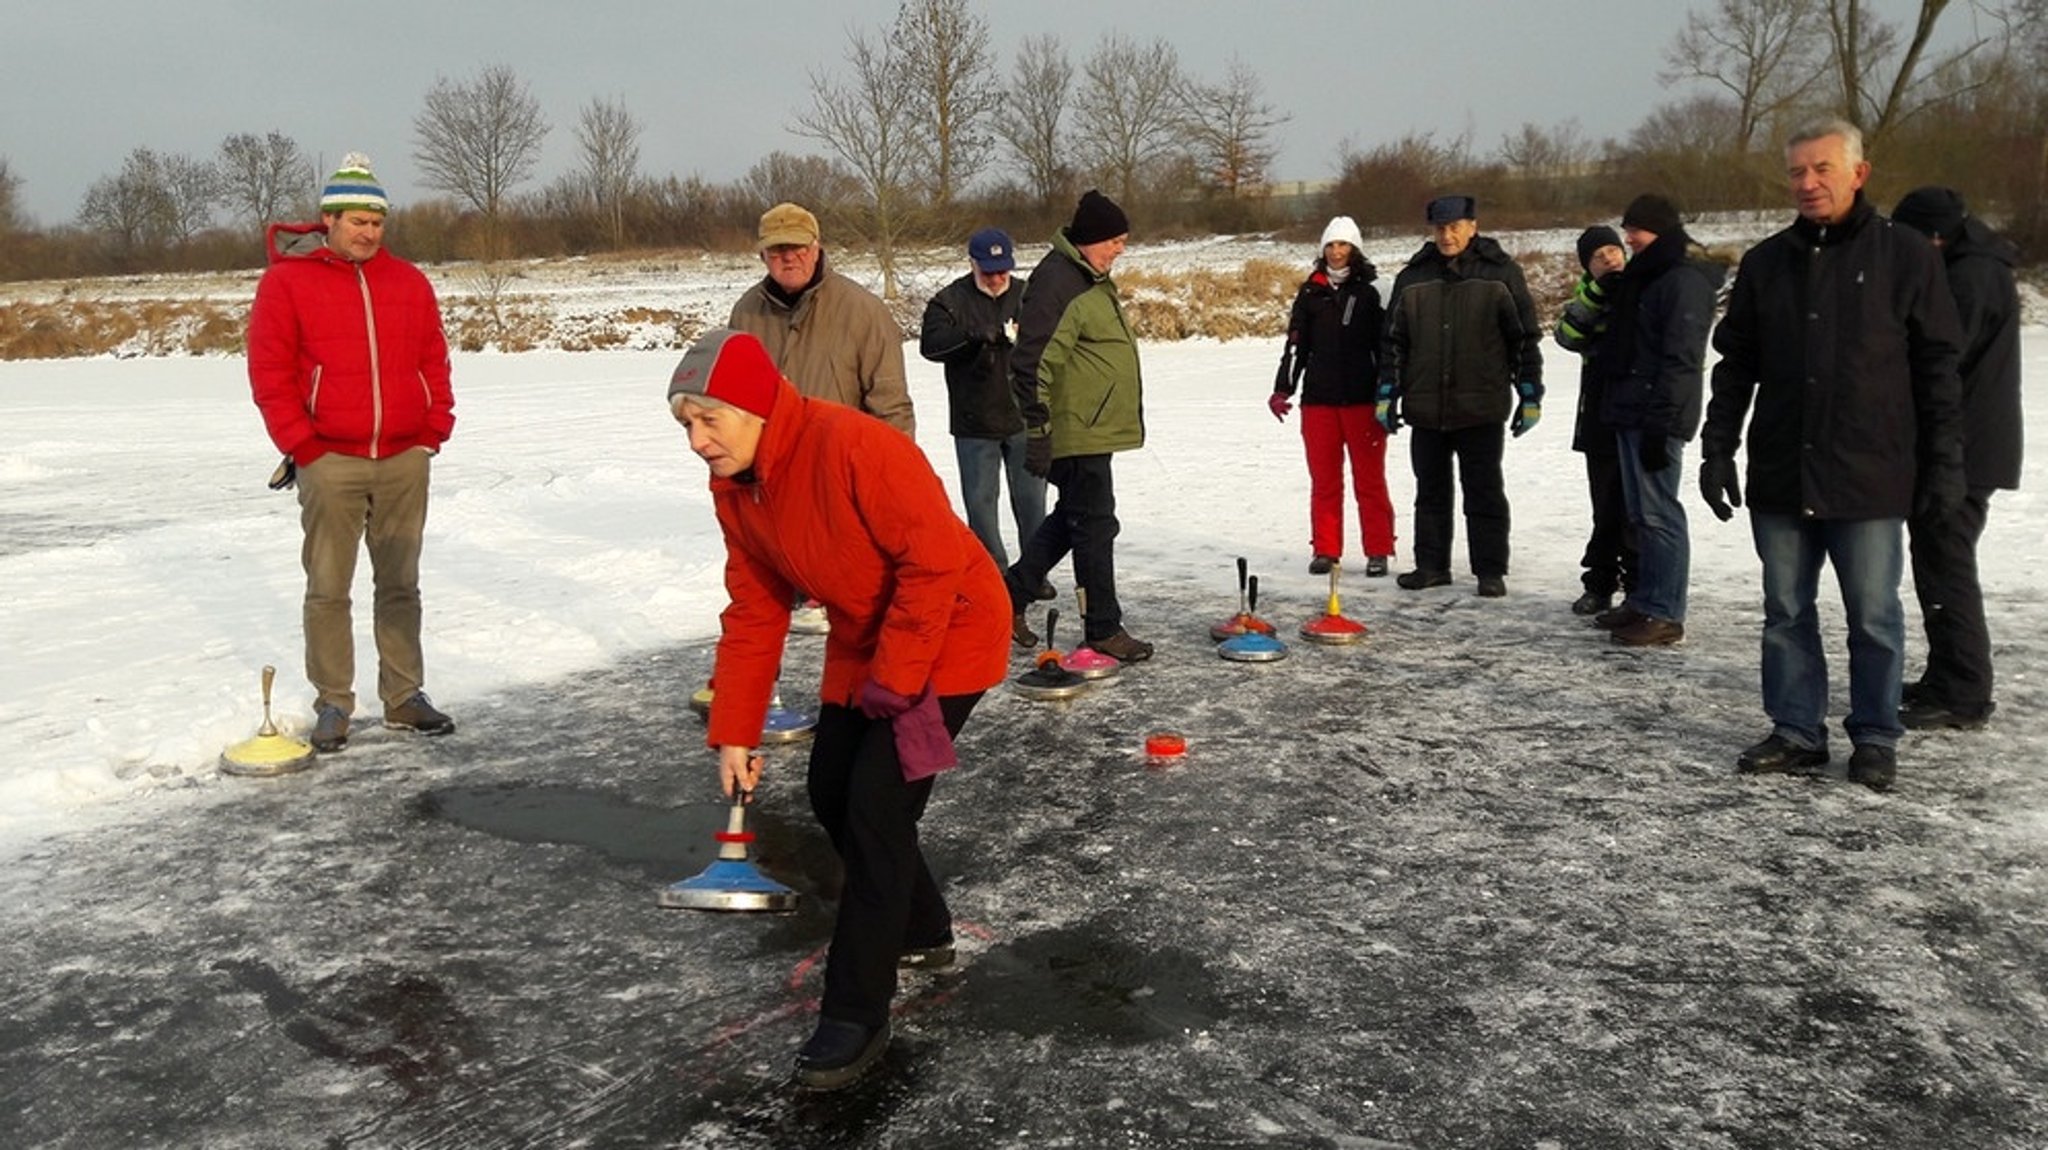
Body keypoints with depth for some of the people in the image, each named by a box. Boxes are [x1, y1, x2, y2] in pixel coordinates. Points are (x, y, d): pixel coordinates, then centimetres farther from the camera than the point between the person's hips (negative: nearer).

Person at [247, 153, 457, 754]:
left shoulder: (409, 282, 10)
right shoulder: (286, 281, -1)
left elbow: (434, 361, 12)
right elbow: (270, 374, -4)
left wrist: (434, 431, 3)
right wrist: (302, 446, -9)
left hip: (405, 458, 3)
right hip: (330, 461, -3)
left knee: (401, 585, 10)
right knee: (328, 589, 2)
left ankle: (403, 696, 18)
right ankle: (332, 705, 12)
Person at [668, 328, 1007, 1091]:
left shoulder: (854, 446, -30)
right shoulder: (732, 489, -3)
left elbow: (936, 559, -29)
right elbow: (752, 613, 2)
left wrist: (895, 681, -24)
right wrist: (734, 733, -2)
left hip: (947, 636, -9)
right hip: (861, 645, 9)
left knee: (877, 809, -12)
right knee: (832, 795, 13)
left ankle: (856, 1014, 0)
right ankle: (920, 932, 35)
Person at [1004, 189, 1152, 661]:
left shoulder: (1092, 279, 16)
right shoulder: (1055, 281, -17)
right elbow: (1032, 361, -22)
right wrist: (1038, 430, -22)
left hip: (1096, 429, 10)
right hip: (1076, 433, -10)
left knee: (1071, 519, 18)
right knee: (1095, 526, -3)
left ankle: (1011, 596, 27)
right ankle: (1102, 630, 8)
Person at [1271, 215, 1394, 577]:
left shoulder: (1371, 292, 0)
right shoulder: (1311, 292, 10)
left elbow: (1386, 345, 0)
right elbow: (1296, 344, 11)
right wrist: (1283, 390, 3)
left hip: (1362, 398, -3)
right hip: (1318, 398, 3)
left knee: (1369, 479, 2)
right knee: (1324, 480, 8)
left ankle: (1378, 551, 9)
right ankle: (1325, 550, 15)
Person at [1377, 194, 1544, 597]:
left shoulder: (1500, 272, 0)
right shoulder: (1413, 277, 7)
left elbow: (1526, 337, 1)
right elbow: (1394, 340, 11)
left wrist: (1530, 396, -2)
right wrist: (1387, 394, 6)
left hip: (1480, 408, -3)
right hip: (1425, 408, 3)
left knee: (1485, 492, 2)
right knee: (1431, 492, 10)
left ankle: (1491, 570, 10)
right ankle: (1431, 565, 20)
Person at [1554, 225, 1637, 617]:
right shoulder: (1589, 294, 11)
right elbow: (1568, 335, -8)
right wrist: (1597, 292, -19)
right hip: (1600, 419, 4)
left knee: (1635, 510, -5)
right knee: (1605, 507, 13)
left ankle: (1639, 593, 1)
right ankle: (1600, 583, 24)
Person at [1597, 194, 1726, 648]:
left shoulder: (1685, 279, -12)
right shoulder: (1648, 275, 19)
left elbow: (1680, 359, -19)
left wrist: (1659, 424, -22)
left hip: (1656, 417, -10)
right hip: (1631, 411, 10)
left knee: (1658, 514, -8)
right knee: (1642, 513, 13)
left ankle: (1664, 615, -4)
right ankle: (1644, 603, 20)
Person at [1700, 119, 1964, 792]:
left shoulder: (1905, 256, -1)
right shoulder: (1765, 263, 8)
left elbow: (1938, 369, 0)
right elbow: (1734, 366, 12)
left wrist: (1944, 464, -4)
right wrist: (1717, 450, 6)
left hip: (1871, 479, -3)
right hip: (1780, 477, 4)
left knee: (1873, 617, 6)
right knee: (1786, 612, 10)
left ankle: (1875, 738, 19)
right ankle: (1796, 732, 21)